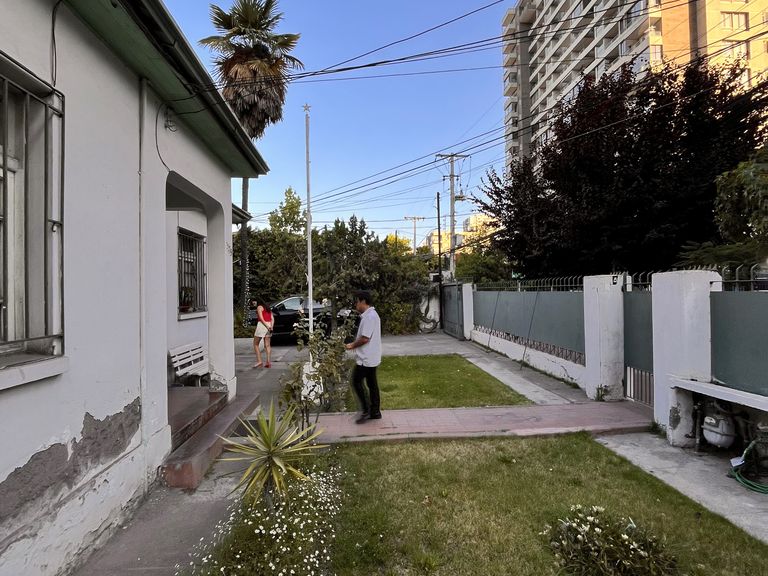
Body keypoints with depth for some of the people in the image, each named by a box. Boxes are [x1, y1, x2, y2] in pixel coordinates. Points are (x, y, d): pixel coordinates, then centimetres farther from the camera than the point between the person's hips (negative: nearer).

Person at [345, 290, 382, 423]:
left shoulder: (369, 316, -20)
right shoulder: (371, 314, 13)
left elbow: (365, 338, -24)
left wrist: (352, 345, -8)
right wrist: (354, 343, 10)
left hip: (366, 358, -10)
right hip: (371, 357, 10)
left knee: (356, 382, 1)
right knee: (372, 383, 13)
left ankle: (366, 410, 5)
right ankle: (375, 412, 19)